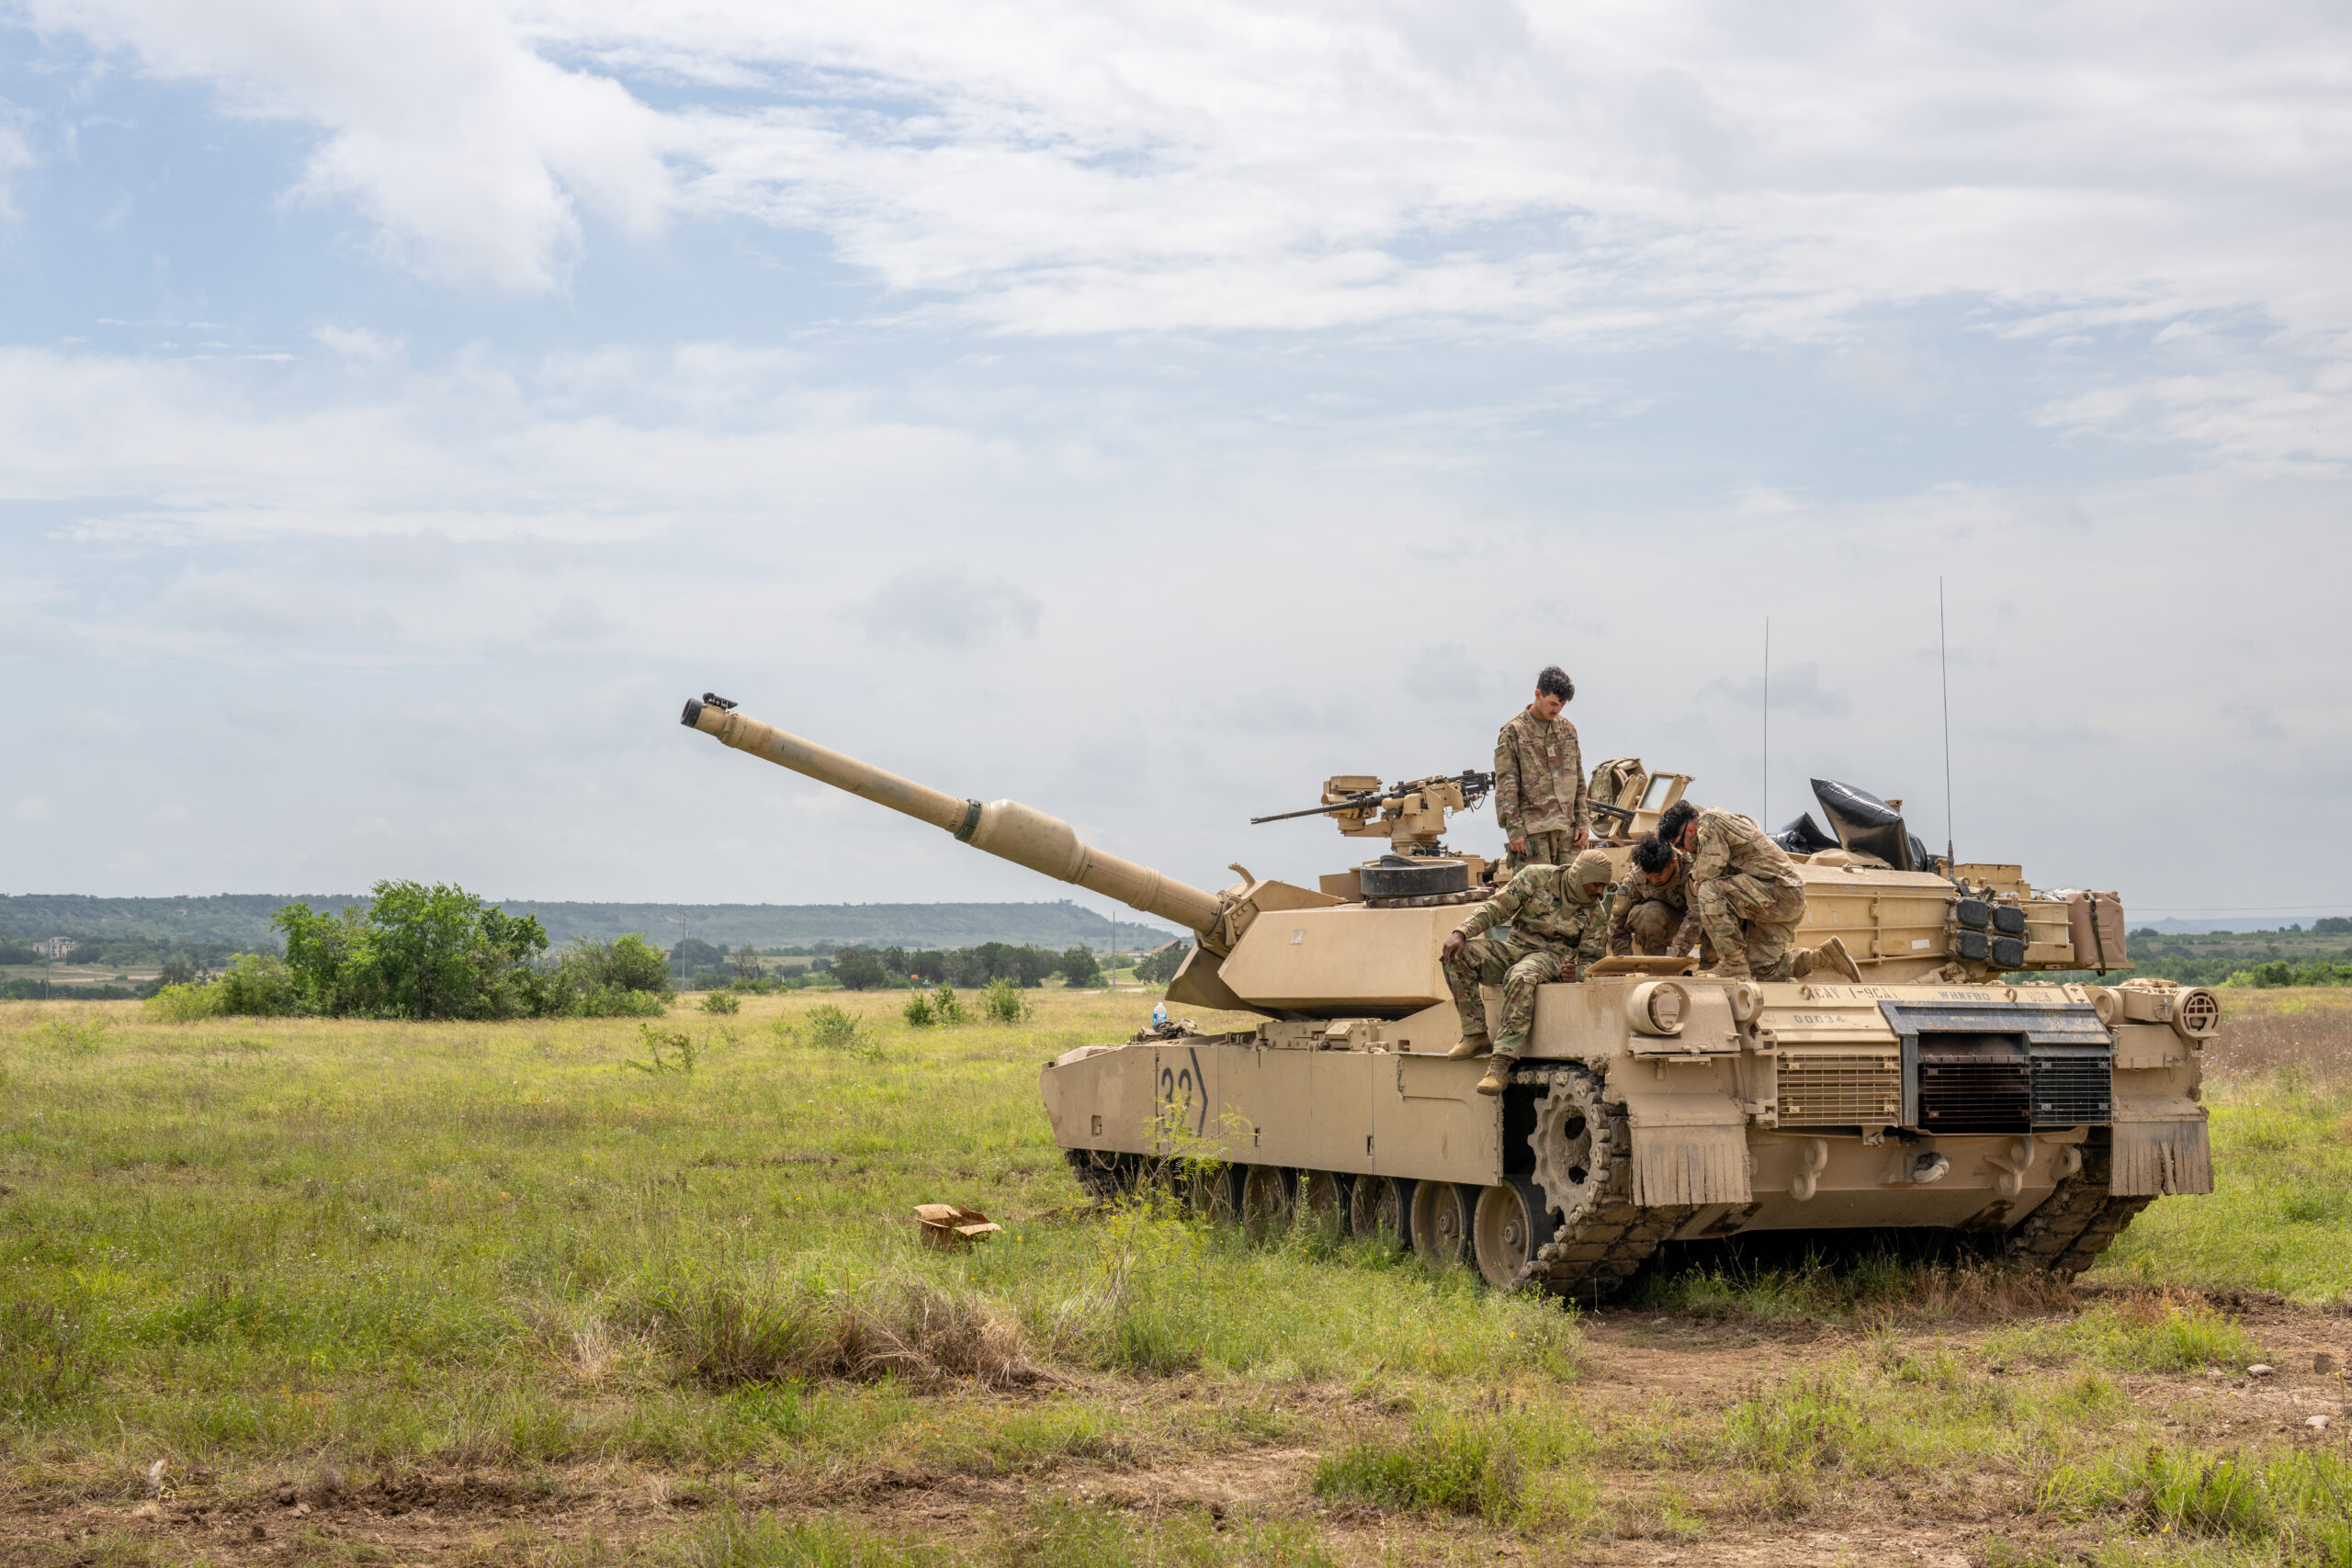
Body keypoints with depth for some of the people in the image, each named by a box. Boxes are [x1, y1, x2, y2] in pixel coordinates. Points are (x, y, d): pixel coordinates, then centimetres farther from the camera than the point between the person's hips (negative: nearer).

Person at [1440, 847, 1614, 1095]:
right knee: (1456, 956, -23)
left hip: (1552, 957, -3)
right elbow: (1497, 907, -3)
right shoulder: (1536, 878, -3)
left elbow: (1589, 959, 4)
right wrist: (1461, 933, -17)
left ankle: (1501, 1065, -46)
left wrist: (1573, 973, -21)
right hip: (1514, 947, 3)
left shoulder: (1596, 914, 0)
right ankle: (1475, 1036, -19)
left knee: (1520, 977, -40)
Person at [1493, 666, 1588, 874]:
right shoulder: (1513, 732, -2)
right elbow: (1505, 785, -6)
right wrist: (1513, 829, -12)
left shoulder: (1568, 729, 15)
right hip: (1533, 829, -5)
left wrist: (1583, 822, 11)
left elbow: (1579, 780, 19)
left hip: (1567, 826, 5)